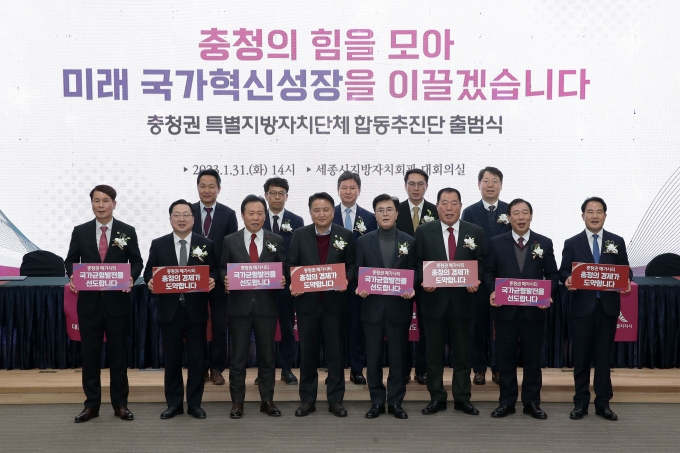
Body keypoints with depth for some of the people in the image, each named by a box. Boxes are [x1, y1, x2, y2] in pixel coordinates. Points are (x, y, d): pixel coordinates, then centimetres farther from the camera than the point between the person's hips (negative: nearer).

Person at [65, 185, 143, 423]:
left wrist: (131, 278, -16)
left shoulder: (127, 231, 2)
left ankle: (120, 404, 16)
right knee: (90, 354, 7)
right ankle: (91, 404, 17)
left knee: (118, 353, 6)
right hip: (89, 300, 1)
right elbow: (70, 260, 9)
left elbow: (137, 261, 3)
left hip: (117, 301, -1)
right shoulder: (80, 231, 5)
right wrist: (73, 276, -12)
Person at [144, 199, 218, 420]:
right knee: (171, 358, 8)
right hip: (170, 310, 1)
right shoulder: (158, 244, 5)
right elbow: (149, 271, 6)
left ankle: (194, 403, 17)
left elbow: (214, 271, 4)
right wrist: (149, 281, -15)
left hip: (196, 310, 0)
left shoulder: (206, 244, 4)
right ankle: (174, 403, 19)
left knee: (196, 358, 5)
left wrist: (212, 280, -18)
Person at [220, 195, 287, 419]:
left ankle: (267, 400, 20)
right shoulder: (230, 241, 5)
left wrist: (282, 280, -17)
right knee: (238, 356, 6)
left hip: (266, 306, 1)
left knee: (267, 355, 9)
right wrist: (225, 279, -17)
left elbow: (283, 270, 4)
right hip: (239, 305, 0)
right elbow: (223, 269, 4)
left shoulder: (276, 240, 6)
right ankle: (237, 402, 16)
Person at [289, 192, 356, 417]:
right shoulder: (299, 234, 3)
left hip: (334, 301, 0)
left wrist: (346, 280, -16)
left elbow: (351, 265, 3)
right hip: (307, 301, 1)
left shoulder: (345, 235, 2)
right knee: (307, 352, 8)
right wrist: (293, 285, -16)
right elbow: (292, 265, 2)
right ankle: (307, 399, 19)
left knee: (336, 352, 6)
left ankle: (335, 399, 17)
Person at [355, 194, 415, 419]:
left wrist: (411, 290, -15)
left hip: (398, 308, 0)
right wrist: (360, 288, -15)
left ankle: (395, 402, 17)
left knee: (398, 357, 6)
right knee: (373, 357, 6)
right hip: (373, 307, 1)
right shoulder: (364, 241, 5)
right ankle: (377, 401, 18)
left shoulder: (409, 241, 4)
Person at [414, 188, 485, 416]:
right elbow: (417, 263, 2)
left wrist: (476, 282, -15)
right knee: (434, 352, 8)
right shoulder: (423, 231, 2)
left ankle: (462, 398, 20)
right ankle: (437, 398, 19)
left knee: (462, 352, 9)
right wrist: (423, 281, -15)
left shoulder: (475, 232, 3)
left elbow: (480, 264, 3)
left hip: (462, 300, 0)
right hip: (434, 299, 0)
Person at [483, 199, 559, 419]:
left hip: (534, 310, 0)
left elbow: (552, 274, 4)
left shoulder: (544, 243, 4)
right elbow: (488, 272, 4)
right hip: (505, 309, 0)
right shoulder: (496, 243, 3)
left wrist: (547, 294, -13)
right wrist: (492, 291, -14)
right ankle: (506, 402, 18)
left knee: (533, 357, 8)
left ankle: (532, 402, 20)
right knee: (506, 357, 7)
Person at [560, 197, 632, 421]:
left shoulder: (617, 242, 7)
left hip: (608, 307, 1)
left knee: (604, 356, 8)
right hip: (582, 307, -1)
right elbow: (563, 271, 1)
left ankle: (603, 403, 17)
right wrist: (567, 279, -21)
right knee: (581, 357, 5)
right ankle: (581, 403, 15)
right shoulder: (572, 243, 4)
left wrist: (626, 281, -15)